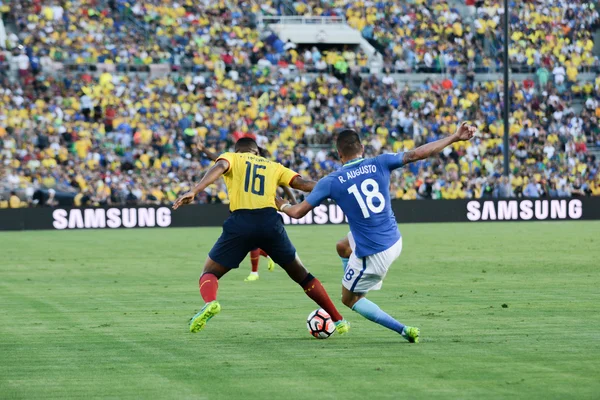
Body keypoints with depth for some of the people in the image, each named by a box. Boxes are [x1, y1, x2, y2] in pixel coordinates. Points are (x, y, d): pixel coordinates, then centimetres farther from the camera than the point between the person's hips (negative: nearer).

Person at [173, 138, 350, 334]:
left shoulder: (231, 157, 19)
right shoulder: (274, 167, 25)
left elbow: (219, 167, -5)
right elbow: (303, 183, 13)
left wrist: (194, 191, -18)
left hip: (240, 222, -2)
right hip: (270, 221, 2)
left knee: (209, 272, 12)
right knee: (301, 275, 20)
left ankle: (209, 303, -23)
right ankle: (338, 320, 19)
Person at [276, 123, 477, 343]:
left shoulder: (331, 182, -11)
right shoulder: (379, 164, -6)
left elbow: (297, 212, -4)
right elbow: (416, 154, -6)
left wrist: (280, 203, 19)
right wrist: (455, 137, 2)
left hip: (373, 255, -6)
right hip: (394, 241, 6)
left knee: (349, 299, 16)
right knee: (343, 246, 31)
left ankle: (404, 330, 6)